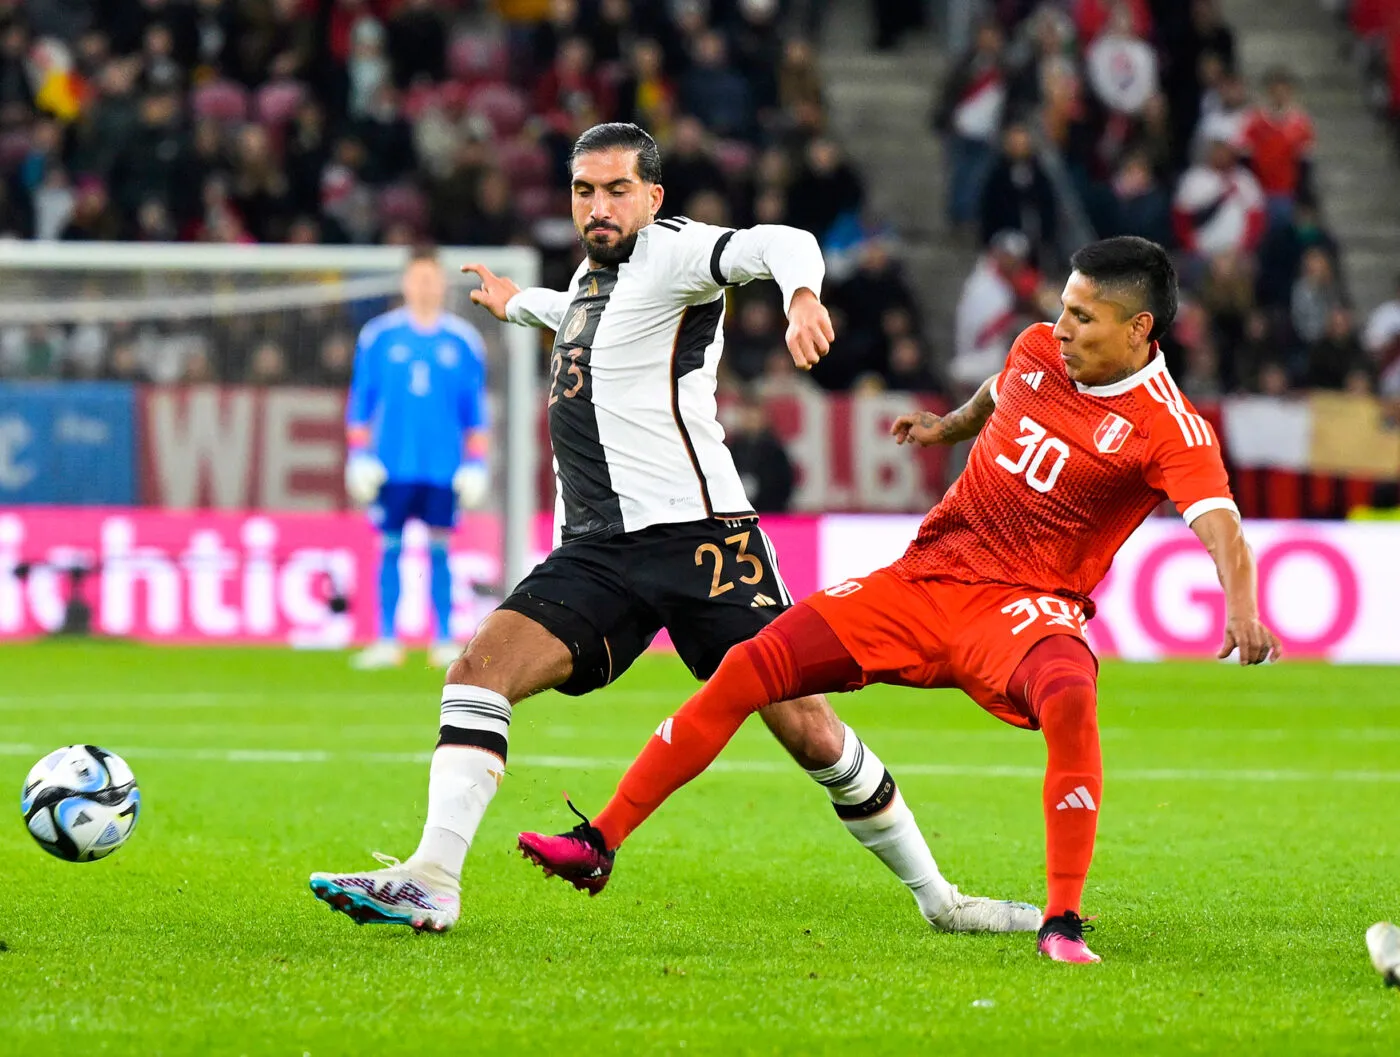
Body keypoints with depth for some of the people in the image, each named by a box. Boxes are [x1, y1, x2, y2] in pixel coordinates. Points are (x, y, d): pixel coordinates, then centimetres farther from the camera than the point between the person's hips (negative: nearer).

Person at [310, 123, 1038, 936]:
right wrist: (519, 305, 59)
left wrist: (801, 295, -49)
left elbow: (776, 244, -27)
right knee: (481, 669, -14)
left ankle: (936, 896, 8)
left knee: (806, 725, -7)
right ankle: (432, 883, -19)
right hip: (595, 554, 7)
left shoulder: (671, 253, -6)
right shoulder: (595, 272, 17)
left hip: (696, 534, -7)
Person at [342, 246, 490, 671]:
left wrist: (475, 465, 6)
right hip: (393, 465, 0)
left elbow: (475, 411, 10)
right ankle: (387, 642, 5)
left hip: (443, 467, 0)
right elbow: (360, 401, 8)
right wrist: (359, 457, 2)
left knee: (439, 551, -1)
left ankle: (444, 641, 4)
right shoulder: (378, 337, 4)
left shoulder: (464, 341, 6)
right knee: (390, 548, 0)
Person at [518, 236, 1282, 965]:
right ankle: (598, 844, 7)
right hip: (925, 576, 6)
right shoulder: (1038, 350, 4)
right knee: (747, 669, -3)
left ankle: (1063, 925, -29)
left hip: (1021, 605, -6)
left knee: (1069, 701, -40)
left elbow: (1218, 522, -30)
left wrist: (1241, 611, -49)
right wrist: (948, 427, 47)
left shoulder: (1169, 430, -15)